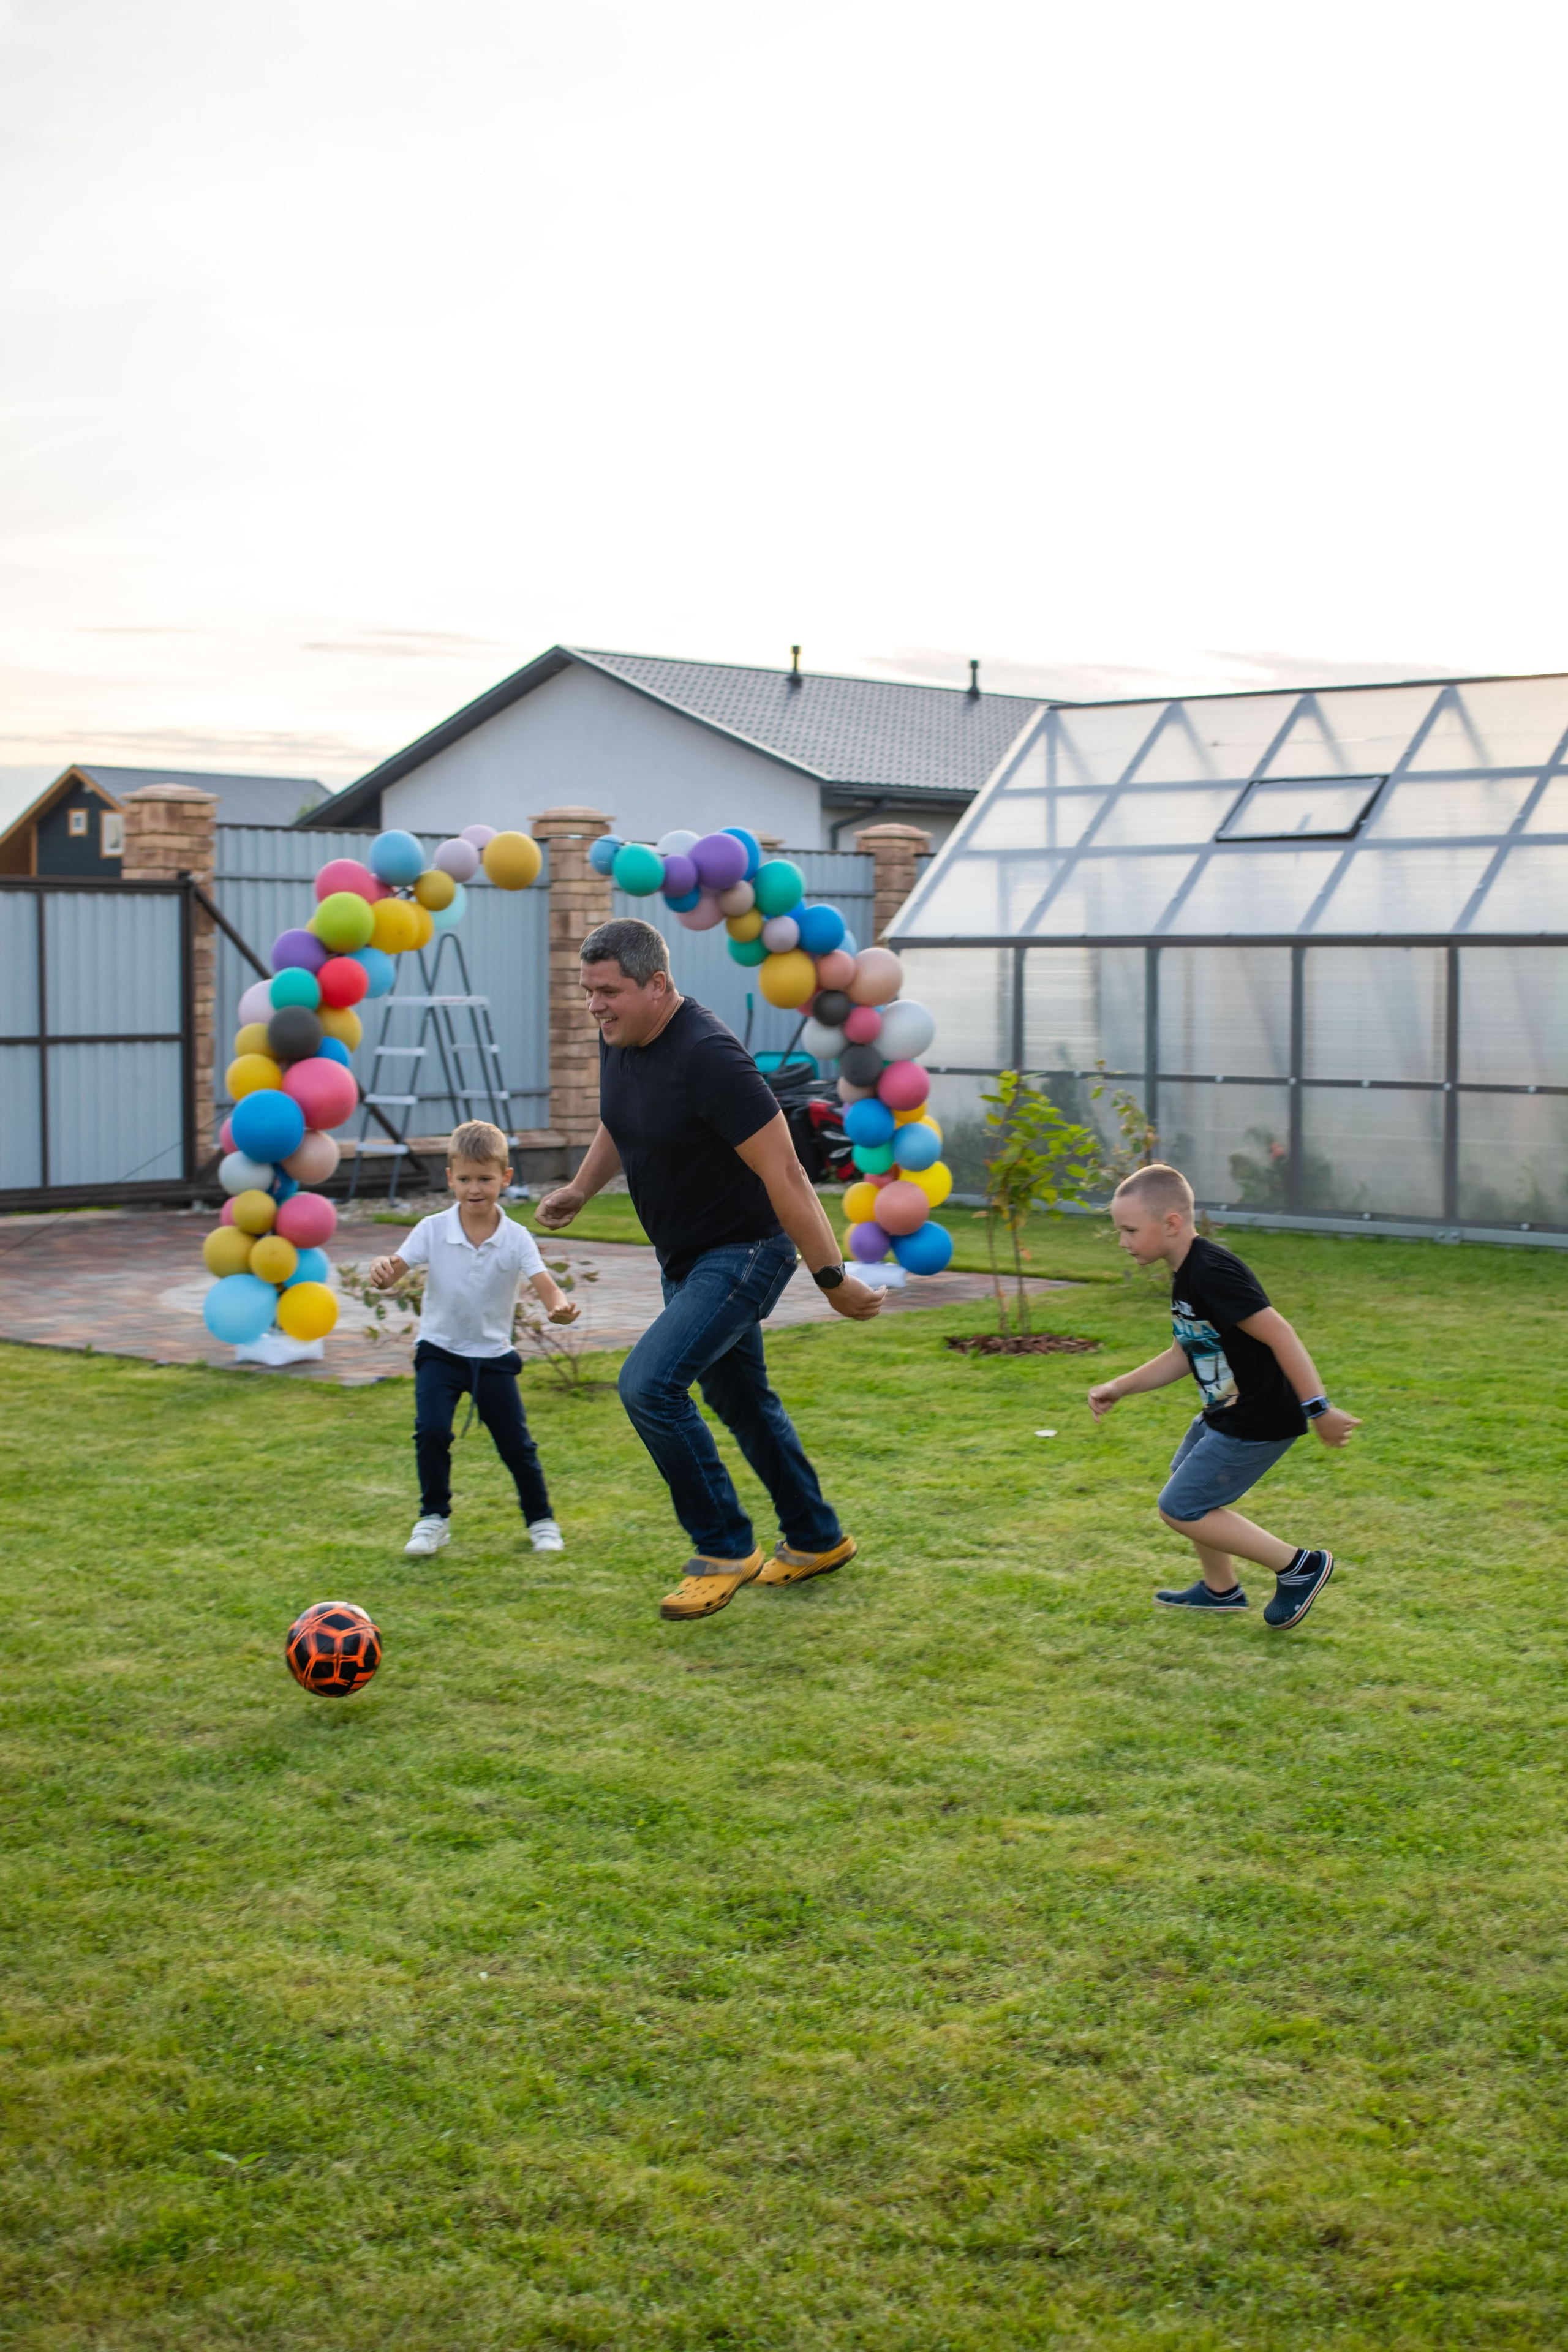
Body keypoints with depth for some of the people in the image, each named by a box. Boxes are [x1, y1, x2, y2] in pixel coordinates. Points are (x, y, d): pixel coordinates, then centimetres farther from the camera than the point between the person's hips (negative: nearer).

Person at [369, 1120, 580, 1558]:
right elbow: (395, 1270, -19)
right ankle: (434, 1518, 3)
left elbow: (543, 1285, -22)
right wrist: (382, 1273, -44)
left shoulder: (516, 1238, -12)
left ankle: (541, 1519, 28)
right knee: (431, 1431, -18)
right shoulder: (432, 1230, -11)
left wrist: (560, 1306, -46)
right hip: (440, 1351, 0)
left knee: (516, 1443, 5)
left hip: (493, 1354, 0)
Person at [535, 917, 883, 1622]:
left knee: (650, 1385, -21)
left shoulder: (708, 1057, -28)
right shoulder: (619, 1039, -1)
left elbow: (784, 1176, -28)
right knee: (739, 1400, 20)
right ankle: (816, 1540, 38)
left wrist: (833, 1280, -26)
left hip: (742, 1252, -9)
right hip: (686, 1256, 10)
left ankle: (725, 1550, -5)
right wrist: (581, 1188, 12)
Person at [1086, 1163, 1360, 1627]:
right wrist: (1120, 1388, 14)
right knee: (1183, 1484, 25)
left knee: (1180, 1510, -4)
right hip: (1224, 1415, 11)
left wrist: (1318, 1409, -28)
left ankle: (1298, 1566, 4)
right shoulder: (1186, 1274, 8)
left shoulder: (1211, 1273, -25)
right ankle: (1221, 1589, 43)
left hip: (1258, 1423, -11)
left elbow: (1279, 1336, -28)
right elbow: (1184, 1356, 18)